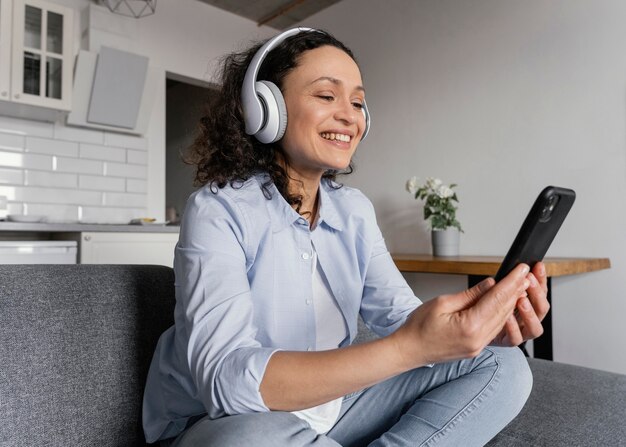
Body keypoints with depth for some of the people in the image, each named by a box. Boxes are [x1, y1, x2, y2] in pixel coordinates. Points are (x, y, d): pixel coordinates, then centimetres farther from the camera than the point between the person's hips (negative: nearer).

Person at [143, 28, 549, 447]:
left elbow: (400, 313, -4)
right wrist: (409, 347, -40)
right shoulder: (218, 211, -19)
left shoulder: (356, 211, 0)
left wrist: (479, 324, -26)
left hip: (331, 408, 6)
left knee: (502, 366, -3)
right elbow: (227, 380, -31)